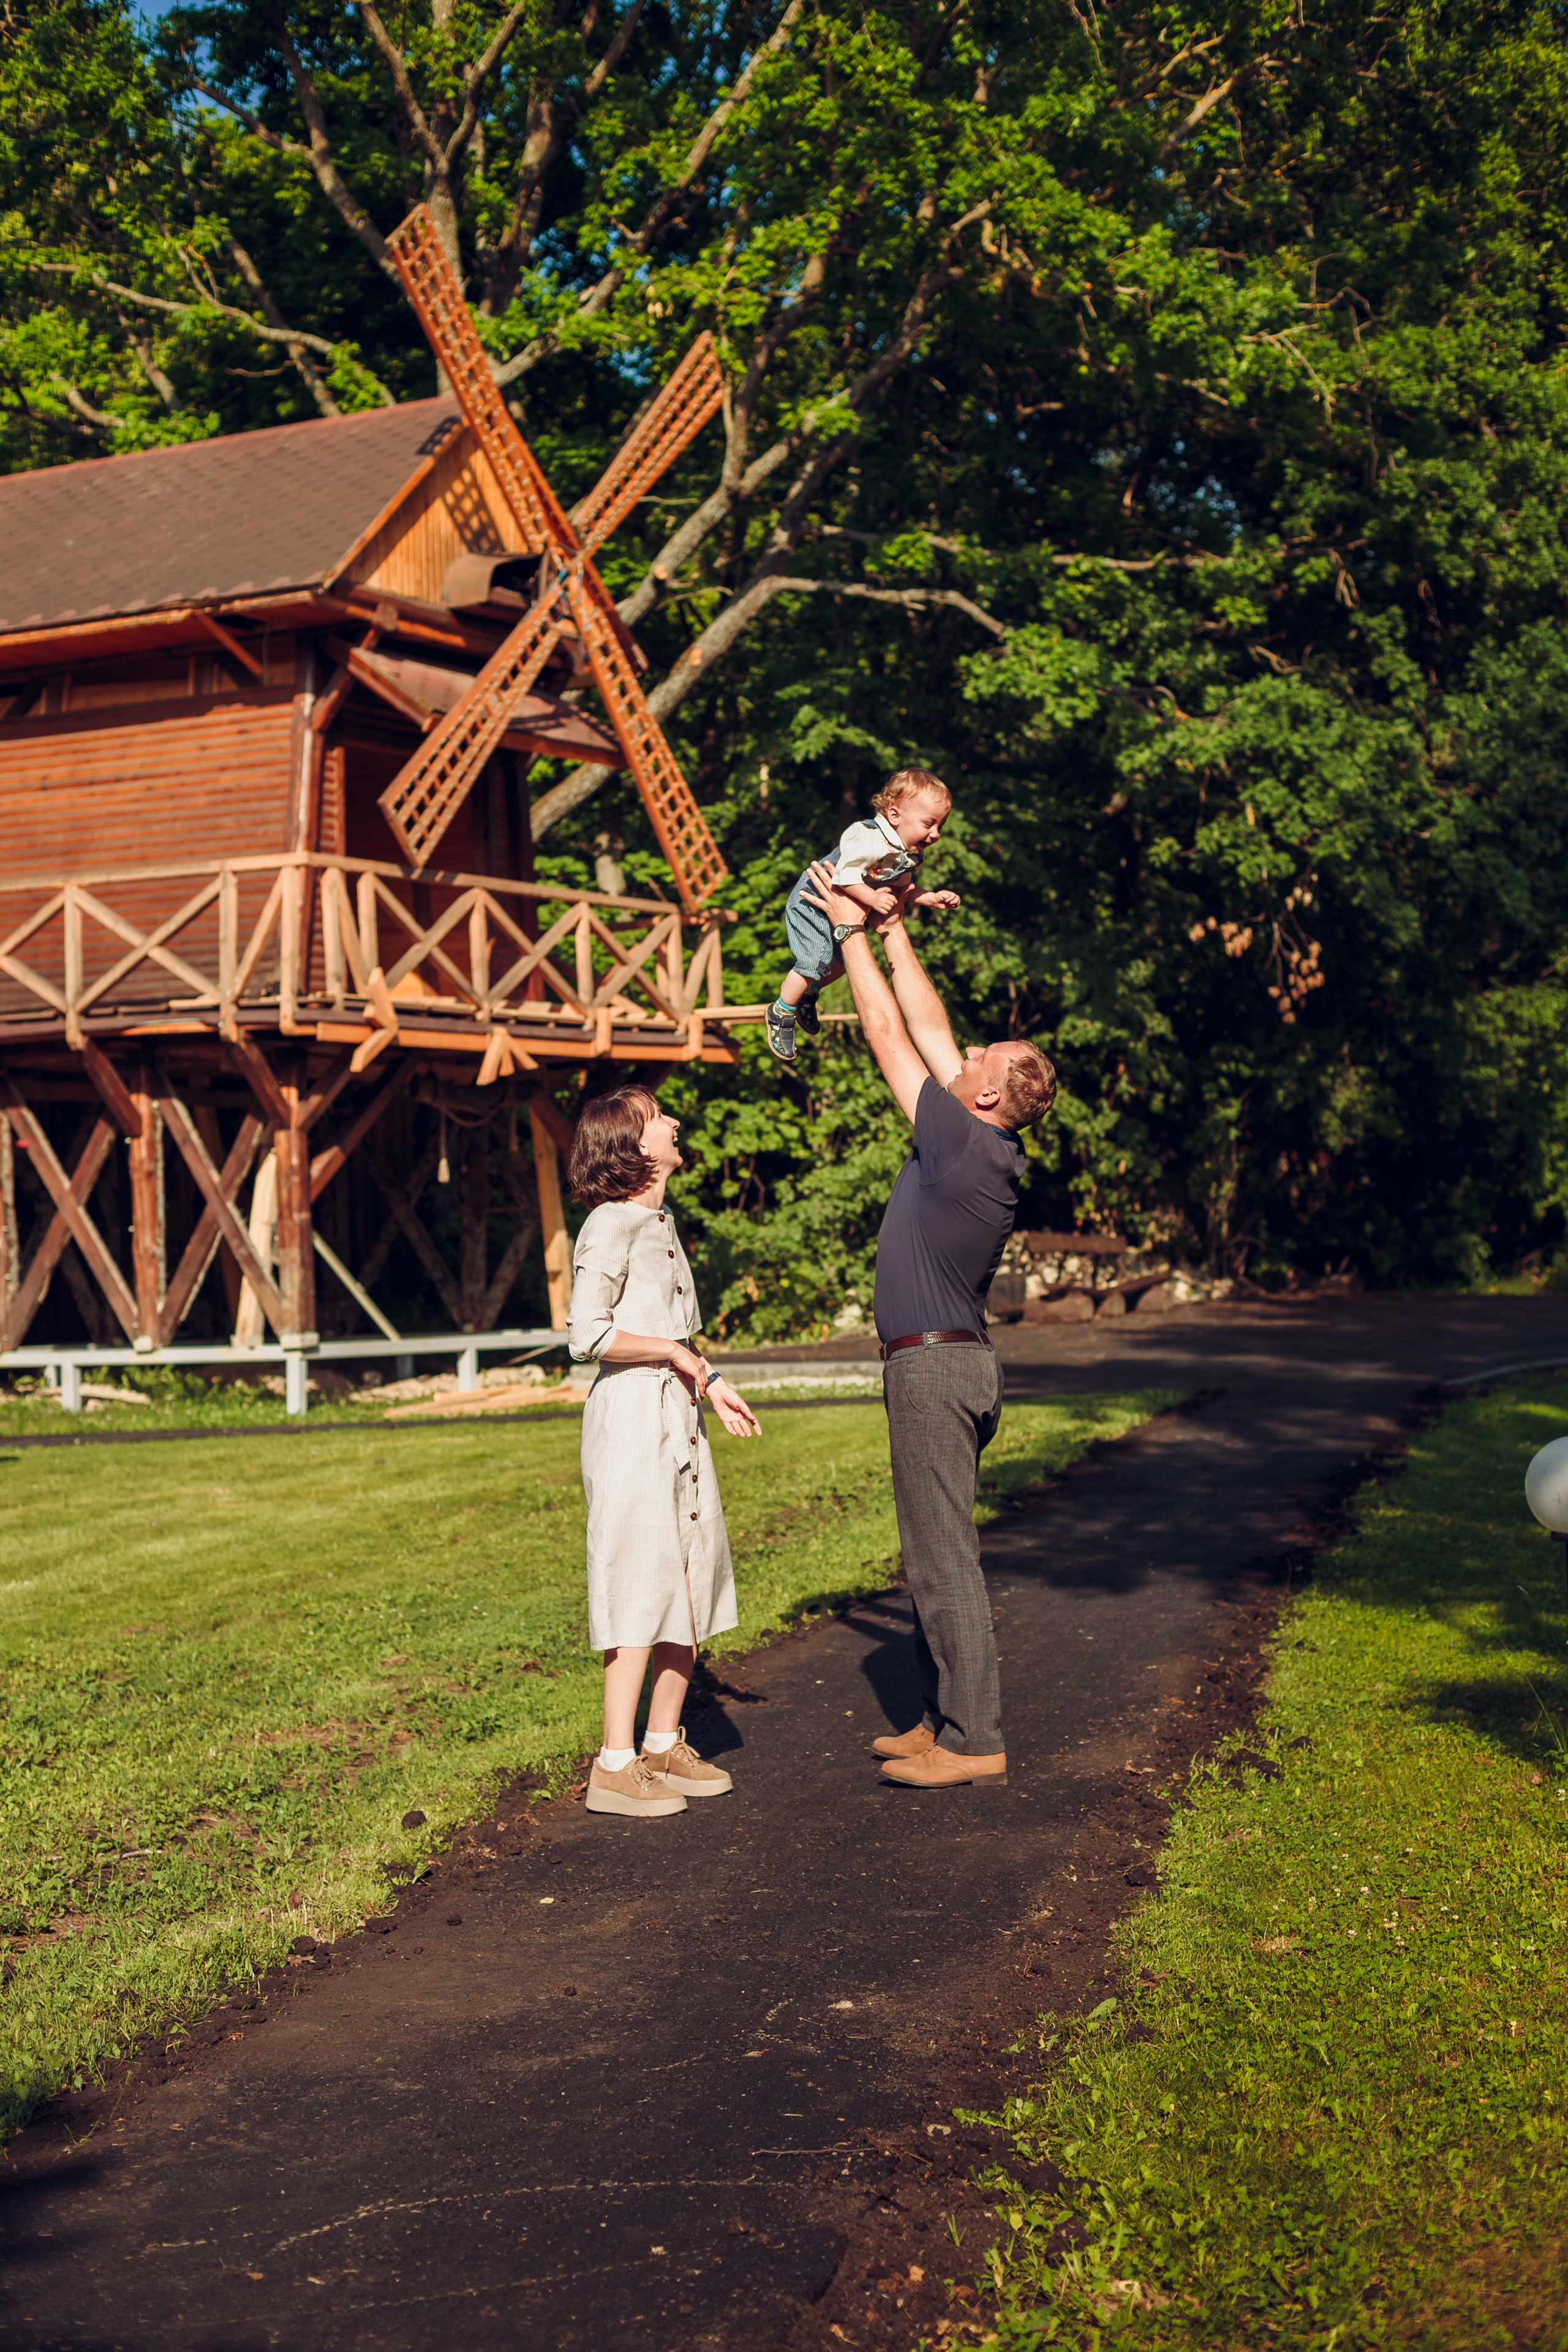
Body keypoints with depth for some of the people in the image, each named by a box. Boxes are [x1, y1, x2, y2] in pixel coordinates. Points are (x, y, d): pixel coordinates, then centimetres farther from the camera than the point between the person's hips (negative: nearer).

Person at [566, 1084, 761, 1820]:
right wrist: (675, 1352, -12)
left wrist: (709, 1385, 13)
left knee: (692, 1583, 10)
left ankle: (665, 1746, 20)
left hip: (678, 1416, 9)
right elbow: (587, 1336, -19)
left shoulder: (661, 1223, 15)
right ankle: (615, 1766, -2)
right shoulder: (610, 1227, -12)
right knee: (641, 1588, -7)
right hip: (631, 1411, -9)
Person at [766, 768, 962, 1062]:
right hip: (814, 903, -9)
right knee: (813, 965, -9)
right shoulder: (871, 840, -36)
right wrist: (873, 899, -39)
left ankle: (808, 995, 43)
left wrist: (933, 898, -3)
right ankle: (781, 1013, 13)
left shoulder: (912, 855, -5)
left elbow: (901, 890, 8)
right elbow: (845, 875, -37)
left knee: (843, 960, 17)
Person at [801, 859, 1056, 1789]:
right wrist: (894, 930, 18)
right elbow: (928, 1030, 15)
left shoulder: (969, 1145, -17)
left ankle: (975, 1743, -3)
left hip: (935, 1365, -10)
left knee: (945, 1558, -7)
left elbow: (891, 1037, -10)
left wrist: (853, 933, -1)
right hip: (953, 1363, 10)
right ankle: (945, 1719, 22)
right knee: (936, 1552, 15)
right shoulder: (986, 1147, 7)